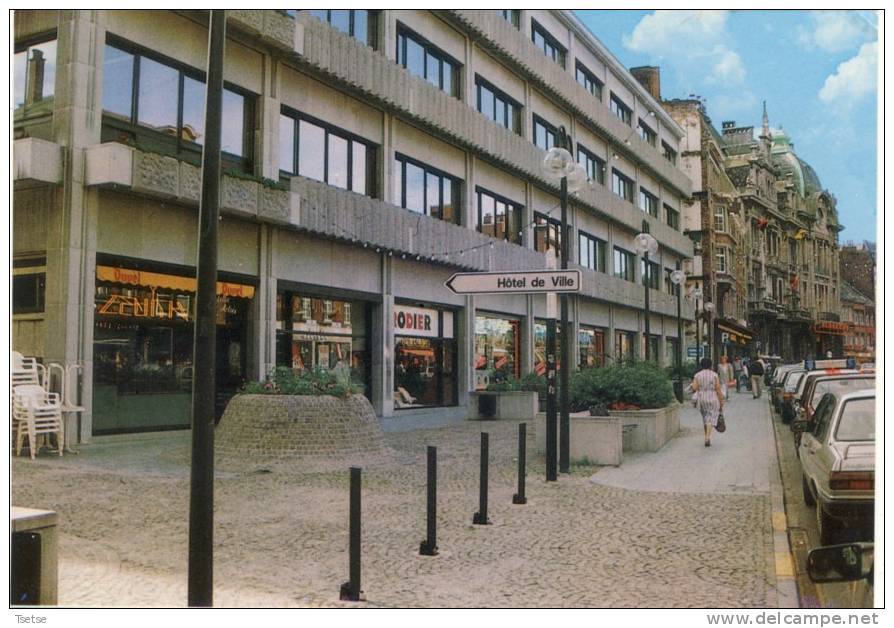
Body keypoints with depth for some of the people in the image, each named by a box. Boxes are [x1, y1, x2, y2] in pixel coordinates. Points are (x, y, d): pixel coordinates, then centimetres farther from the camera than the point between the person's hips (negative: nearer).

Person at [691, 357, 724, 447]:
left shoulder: (697, 375, 0)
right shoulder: (714, 375, -4)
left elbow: (694, 388, -10)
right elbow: (718, 389, -6)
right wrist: (721, 403, 0)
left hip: (702, 400, 2)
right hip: (713, 400, -2)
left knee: (705, 419, 19)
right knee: (711, 419, -5)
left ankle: (706, 437, 24)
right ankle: (707, 437, -22)